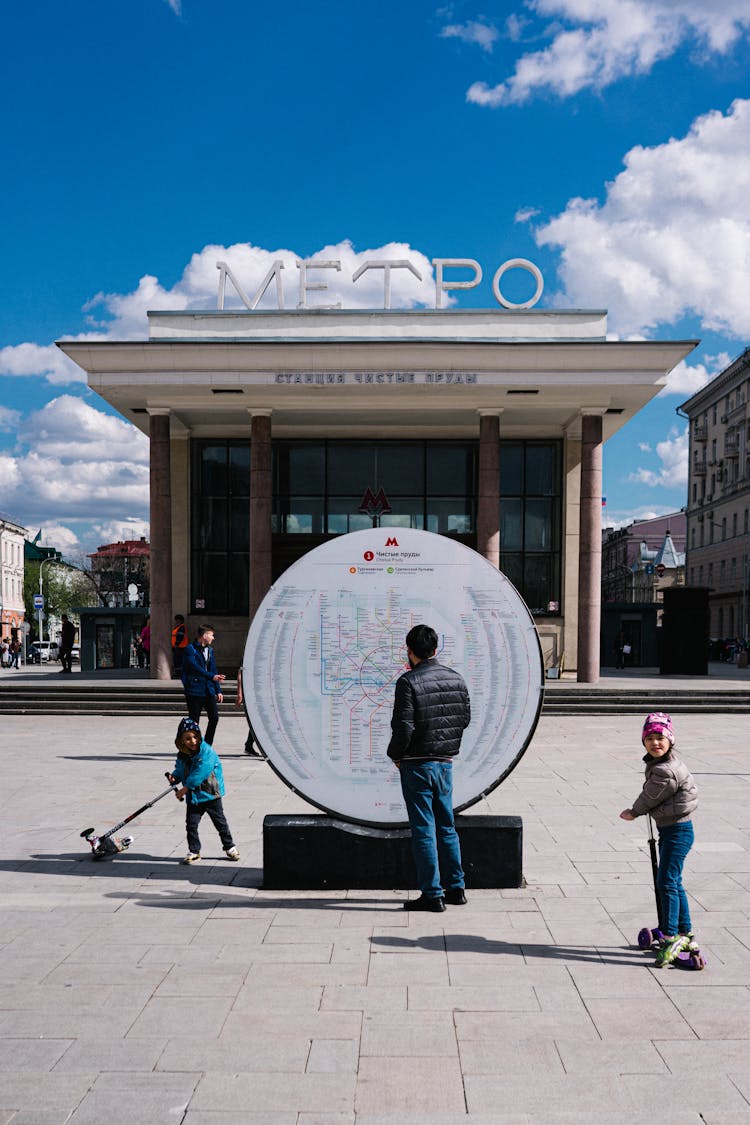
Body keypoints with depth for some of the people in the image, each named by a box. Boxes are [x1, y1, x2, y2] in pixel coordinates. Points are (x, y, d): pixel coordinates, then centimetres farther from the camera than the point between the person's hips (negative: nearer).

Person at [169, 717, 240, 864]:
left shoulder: (207, 752, -21)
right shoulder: (182, 755, 0)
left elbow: (199, 774, -25)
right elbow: (180, 769, 16)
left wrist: (185, 789, -22)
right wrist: (174, 776, -7)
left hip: (210, 793, -5)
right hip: (193, 796, 5)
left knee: (220, 822, 8)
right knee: (191, 824, 1)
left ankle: (229, 847, 24)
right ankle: (194, 851, 17)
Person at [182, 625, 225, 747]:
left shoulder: (209, 650, 16)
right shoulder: (190, 649, -6)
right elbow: (195, 667, -18)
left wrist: (218, 690, 14)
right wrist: (212, 677, -24)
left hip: (209, 691, 6)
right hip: (195, 692, -6)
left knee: (214, 717, -5)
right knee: (194, 721, 0)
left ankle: (207, 746, 7)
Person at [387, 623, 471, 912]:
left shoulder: (409, 682, -15)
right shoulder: (456, 679, 4)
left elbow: (403, 726, -19)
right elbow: (465, 717, 10)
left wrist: (395, 754, -4)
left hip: (417, 764, -6)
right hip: (446, 761, 6)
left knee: (423, 829, 0)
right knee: (446, 827, 16)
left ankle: (432, 894, 4)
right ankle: (455, 888, 22)